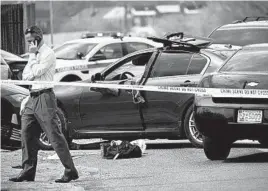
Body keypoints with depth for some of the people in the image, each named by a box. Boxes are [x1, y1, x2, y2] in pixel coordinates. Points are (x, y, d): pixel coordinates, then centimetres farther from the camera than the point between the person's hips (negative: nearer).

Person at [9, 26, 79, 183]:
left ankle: (71, 171, -8)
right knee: (27, 135, 5)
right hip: (32, 99, 9)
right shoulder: (35, 55, 18)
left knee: (55, 136, -10)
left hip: (44, 98, -9)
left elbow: (35, 73, -15)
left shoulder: (48, 54, -8)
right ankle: (28, 171, 9)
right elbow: (26, 76, 15)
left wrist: (33, 56, -8)